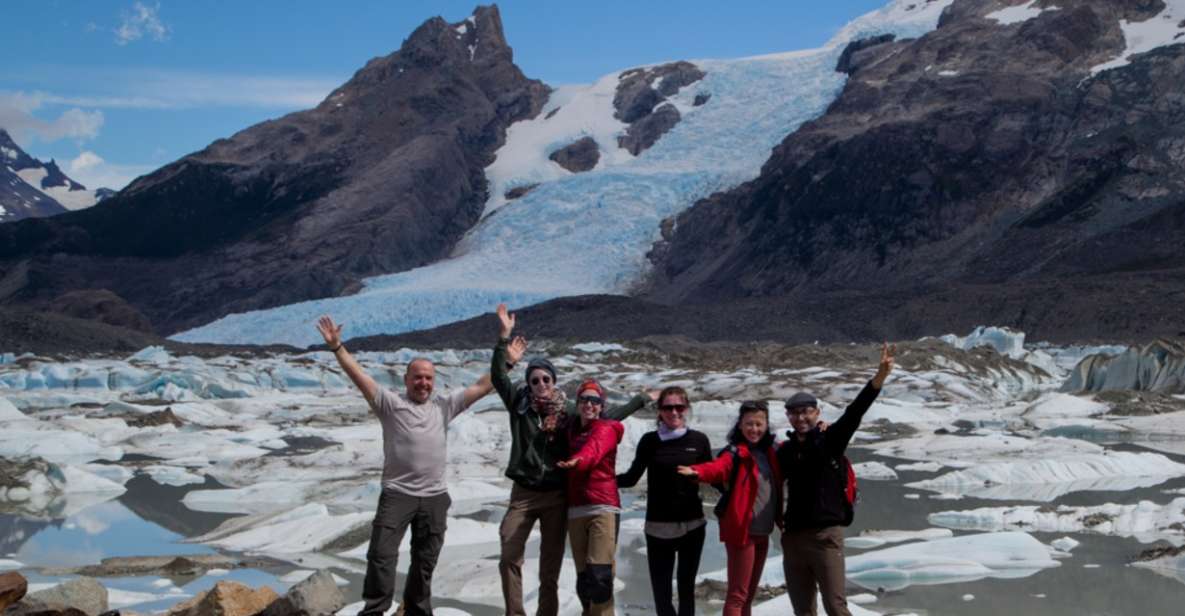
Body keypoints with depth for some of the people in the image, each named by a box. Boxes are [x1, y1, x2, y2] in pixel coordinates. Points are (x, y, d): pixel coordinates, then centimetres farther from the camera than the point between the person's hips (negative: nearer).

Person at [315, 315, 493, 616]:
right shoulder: (391, 403, 0)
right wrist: (336, 347, -20)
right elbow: (360, 377, -10)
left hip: (435, 497, 4)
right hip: (397, 494, -3)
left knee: (425, 560, 13)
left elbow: (482, 386, 12)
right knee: (382, 553, -9)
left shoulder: (444, 406, 11)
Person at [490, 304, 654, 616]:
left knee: (551, 564, 7)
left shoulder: (568, 410, 0)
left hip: (556, 495, 0)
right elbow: (498, 376, -15)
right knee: (509, 557, -5)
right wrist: (504, 338, -28)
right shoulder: (519, 403, -3)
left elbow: (605, 416, 9)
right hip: (523, 493, 0)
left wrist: (641, 399, 11)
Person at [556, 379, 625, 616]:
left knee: (599, 575, -16)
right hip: (575, 509, 5)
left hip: (603, 508, -5)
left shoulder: (606, 429, -1)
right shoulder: (572, 429, 18)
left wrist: (578, 461, -44)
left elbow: (594, 449, -24)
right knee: (583, 576, 5)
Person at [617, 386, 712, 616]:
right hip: (658, 527, 0)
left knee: (686, 588, 7)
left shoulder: (699, 440, 0)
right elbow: (632, 478, 4)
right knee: (661, 591, 2)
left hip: (692, 525, 0)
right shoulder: (650, 441, 0)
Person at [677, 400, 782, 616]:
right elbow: (718, 467, -30)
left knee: (749, 594, 15)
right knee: (737, 595, -7)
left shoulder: (770, 452, 9)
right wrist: (697, 471, -53)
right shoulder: (735, 453, -10)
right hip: (742, 531, -7)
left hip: (763, 533, 7)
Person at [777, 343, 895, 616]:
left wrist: (880, 376, -29)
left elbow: (854, 413, -17)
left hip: (825, 535, -5)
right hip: (792, 537, 5)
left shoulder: (830, 440, -3)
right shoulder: (785, 451, 10)